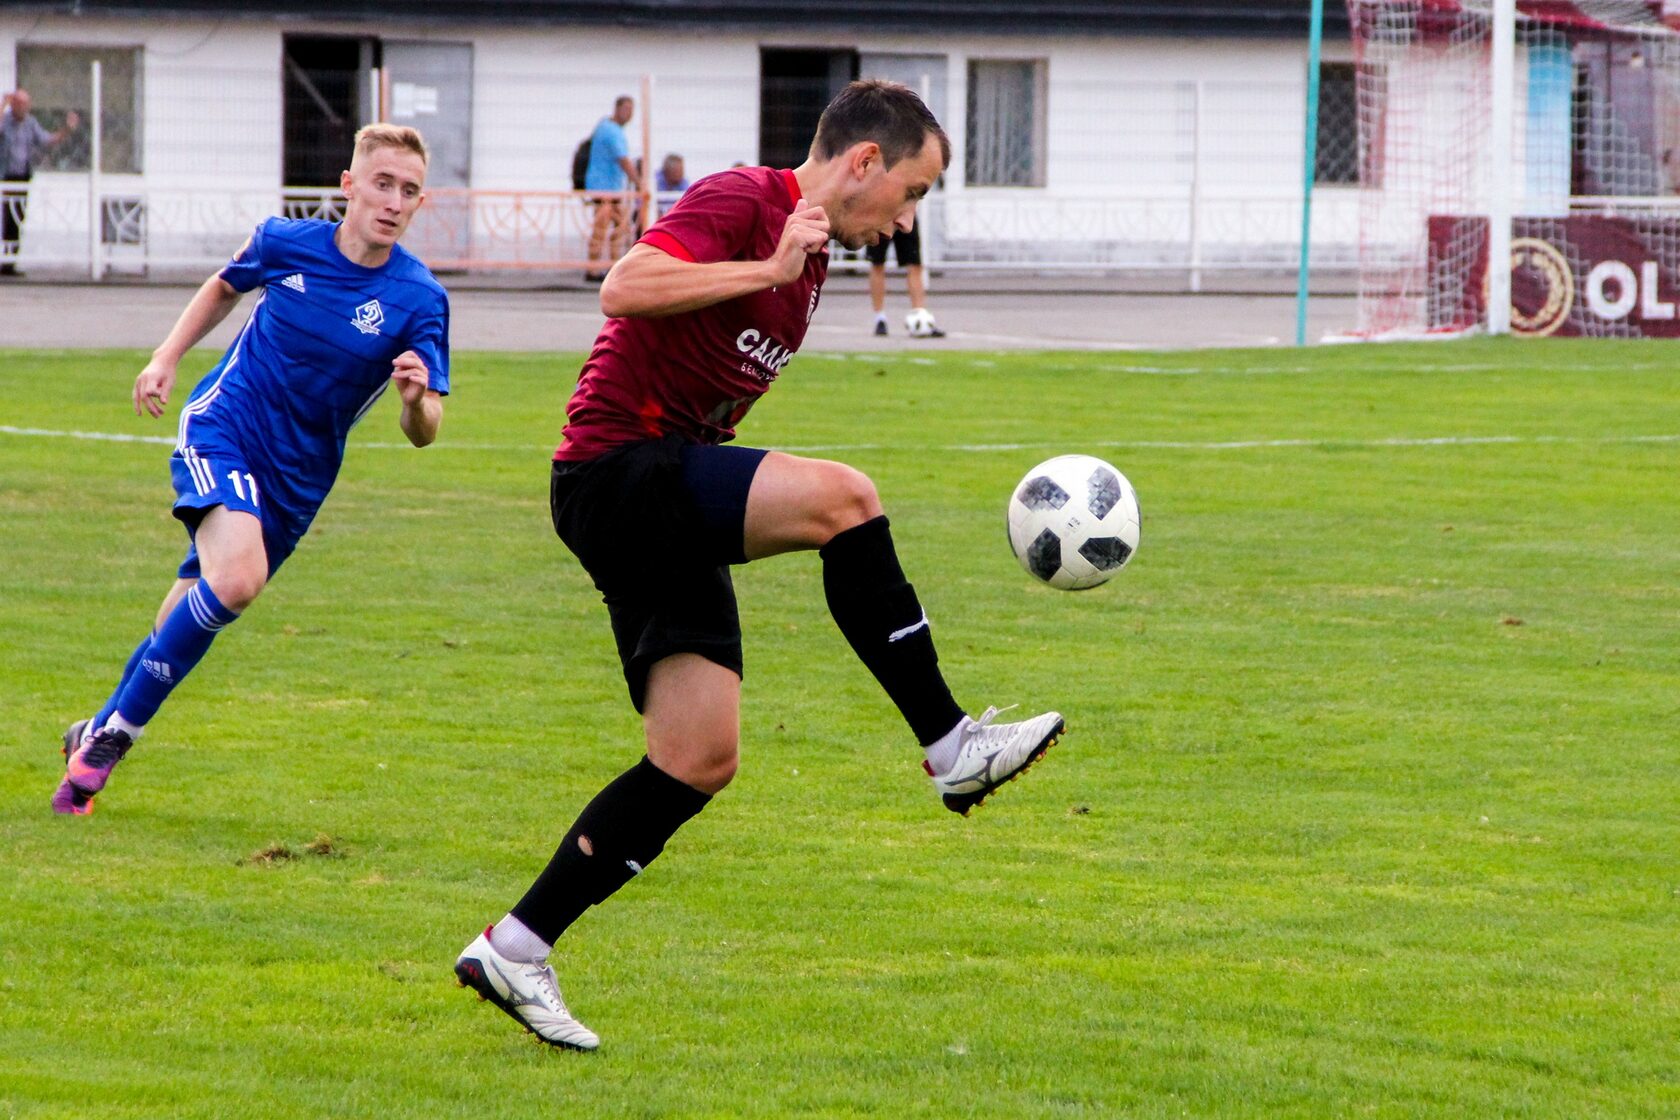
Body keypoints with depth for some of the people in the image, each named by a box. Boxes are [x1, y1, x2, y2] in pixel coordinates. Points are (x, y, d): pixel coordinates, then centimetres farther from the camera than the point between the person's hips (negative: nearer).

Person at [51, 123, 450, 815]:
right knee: (236, 578, -28)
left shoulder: (419, 300, -13)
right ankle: (115, 731, -16)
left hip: (298, 474, 2)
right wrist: (167, 357, 8)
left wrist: (416, 399, -36)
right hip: (221, 427, -2)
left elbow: (422, 432, -14)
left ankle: (102, 732, 33)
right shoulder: (286, 243, -9)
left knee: (196, 613, 10)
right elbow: (225, 287, 16)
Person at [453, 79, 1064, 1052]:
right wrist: (770, 269, -23)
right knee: (841, 496, -27)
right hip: (617, 469, -10)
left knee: (701, 761, 3)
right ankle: (952, 745, -19)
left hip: (671, 507, 10)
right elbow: (626, 287, -25)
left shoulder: (810, 259, 19)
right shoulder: (742, 202, -10)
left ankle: (517, 948, 8)